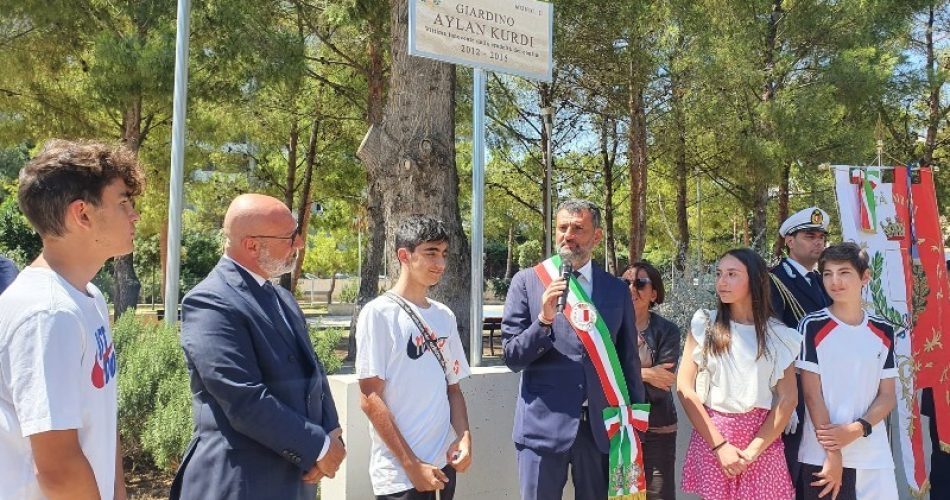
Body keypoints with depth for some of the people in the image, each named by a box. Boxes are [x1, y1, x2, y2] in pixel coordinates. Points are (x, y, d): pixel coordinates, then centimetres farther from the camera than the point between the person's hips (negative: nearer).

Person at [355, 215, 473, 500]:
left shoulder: (445, 316, 6)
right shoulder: (379, 313, -10)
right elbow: (370, 399, -12)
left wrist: (464, 437, -5)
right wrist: (411, 465, -13)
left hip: (444, 464, 6)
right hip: (399, 473, -6)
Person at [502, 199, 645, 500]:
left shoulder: (617, 290, 6)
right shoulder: (527, 282, -2)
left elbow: (629, 360, 11)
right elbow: (512, 358, -4)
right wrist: (544, 319, -19)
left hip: (602, 426, 2)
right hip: (543, 425, -2)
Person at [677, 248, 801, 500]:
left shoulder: (778, 334, 3)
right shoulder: (703, 324, 1)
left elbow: (788, 398, 0)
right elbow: (684, 387, -4)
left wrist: (752, 450, -10)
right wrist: (720, 446, -10)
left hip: (763, 440, 1)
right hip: (710, 436, 0)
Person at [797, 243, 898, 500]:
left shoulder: (883, 331, 5)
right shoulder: (812, 326, -6)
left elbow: (888, 396, 6)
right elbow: (811, 394, -7)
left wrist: (857, 429, -11)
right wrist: (832, 454, -11)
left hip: (875, 456, 3)